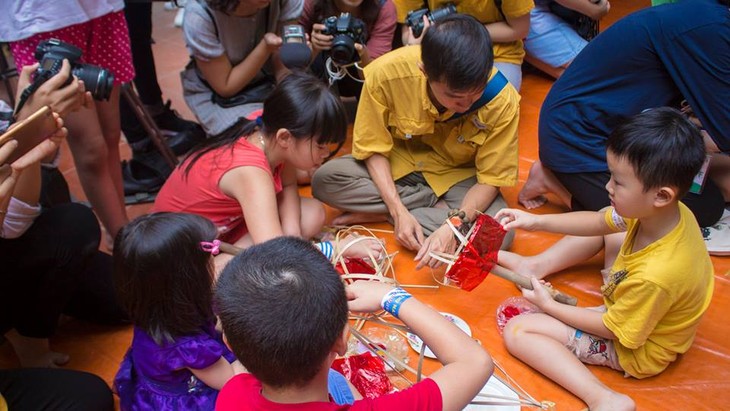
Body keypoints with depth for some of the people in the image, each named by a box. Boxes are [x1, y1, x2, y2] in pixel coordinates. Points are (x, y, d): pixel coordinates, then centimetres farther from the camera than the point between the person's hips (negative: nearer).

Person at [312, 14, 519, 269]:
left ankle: (377, 214, -14)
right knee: (325, 180, -25)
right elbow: (374, 149, -15)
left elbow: (491, 178, -18)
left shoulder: (502, 101, -29)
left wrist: (453, 227, -34)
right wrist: (399, 211, -26)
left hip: (457, 175, 0)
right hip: (398, 164, 1)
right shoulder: (386, 73, -29)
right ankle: (439, 207, -11)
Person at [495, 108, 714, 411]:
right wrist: (537, 222, -7)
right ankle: (535, 266, 18)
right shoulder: (667, 212, -20)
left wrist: (549, 306, -13)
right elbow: (598, 221, -1)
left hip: (636, 349, -8)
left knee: (517, 331, -16)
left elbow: (613, 329, -24)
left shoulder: (655, 276, -42)